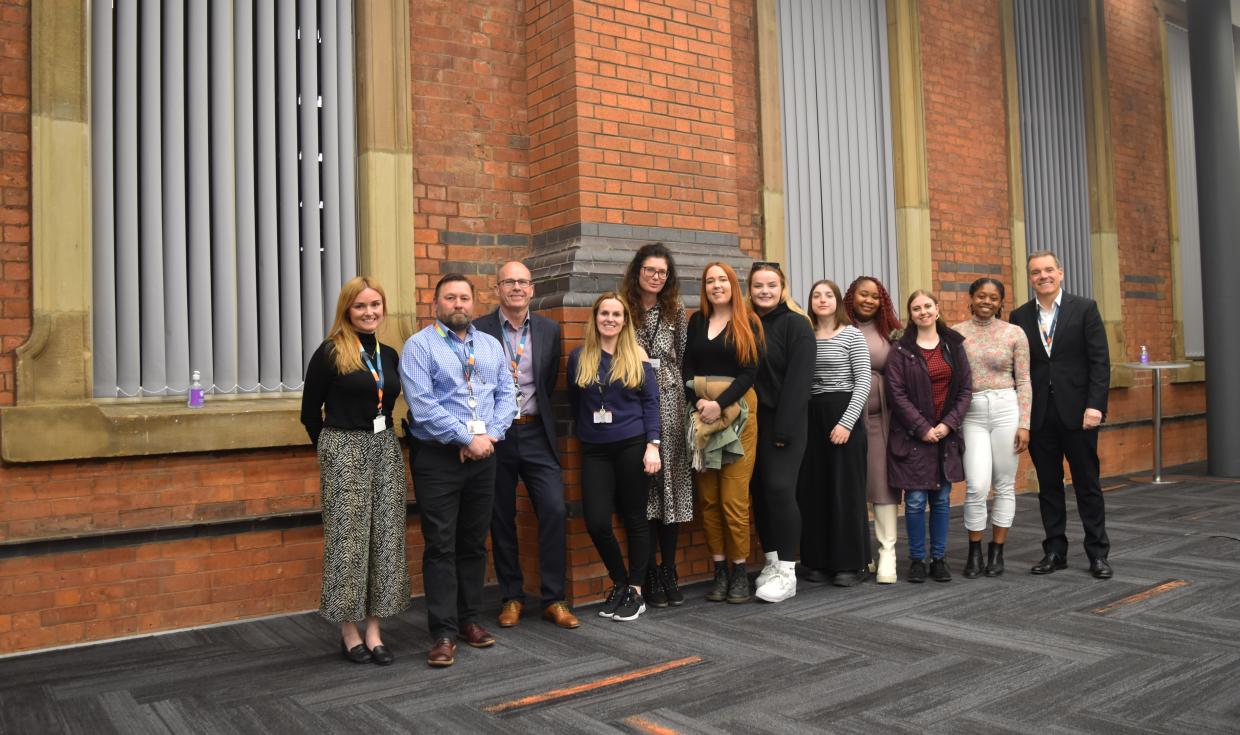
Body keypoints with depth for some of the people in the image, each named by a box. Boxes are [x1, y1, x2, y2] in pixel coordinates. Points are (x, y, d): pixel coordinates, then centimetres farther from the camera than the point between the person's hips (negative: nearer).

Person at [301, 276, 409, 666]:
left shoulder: (389, 355, 11)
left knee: (385, 538, 5)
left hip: (386, 450, 6)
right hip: (344, 451, -5)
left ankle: (373, 631, 13)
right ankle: (349, 632, 12)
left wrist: (382, 441, 11)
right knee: (347, 538, 0)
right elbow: (310, 411, 1)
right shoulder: (330, 353, -5)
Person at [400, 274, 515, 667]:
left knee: (474, 543, 12)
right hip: (438, 457, -5)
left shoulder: (490, 345, 13)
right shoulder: (419, 346, -3)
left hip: (483, 457, 5)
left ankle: (468, 620, 23)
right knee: (441, 546, -2)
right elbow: (422, 406, -13)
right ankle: (444, 633, 4)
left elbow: (506, 395, 8)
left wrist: (490, 435, -8)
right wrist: (468, 438, -15)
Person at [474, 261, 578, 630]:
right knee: (501, 519, 7)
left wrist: (536, 415, 10)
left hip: (536, 433, 2)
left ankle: (554, 599, 6)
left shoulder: (549, 330, 5)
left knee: (554, 510, -6)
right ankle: (511, 597, 22)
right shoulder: (478, 330, -3)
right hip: (495, 435, -1)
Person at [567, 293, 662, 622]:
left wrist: (652, 445, -9)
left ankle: (635, 591, 18)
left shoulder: (637, 357, 2)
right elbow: (574, 403, 14)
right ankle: (619, 583, 19)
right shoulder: (578, 358, 6)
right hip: (595, 450, 2)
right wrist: (584, 431, 11)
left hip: (632, 446, -2)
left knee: (634, 518, 5)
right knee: (596, 522, -4)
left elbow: (651, 401, -1)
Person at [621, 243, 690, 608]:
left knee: (672, 484, 4)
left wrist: (688, 403, 4)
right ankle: (650, 574, 7)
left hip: (670, 406, 3)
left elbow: (685, 360, 10)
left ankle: (669, 571, 14)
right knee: (643, 487, -2)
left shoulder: (675, 312, 11)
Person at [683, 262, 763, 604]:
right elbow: (687, 369, 8)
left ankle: (740, 570, 5)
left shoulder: (748, 325, 6)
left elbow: (749, 372, -3)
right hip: (700, 414, 3)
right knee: (708, 498, 2)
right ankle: (720, 570, 11)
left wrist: (720, 404, -14)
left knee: (734, 498, -7)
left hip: (737, 412, -3)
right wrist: (698, 401, -9)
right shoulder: (696, 322, 14)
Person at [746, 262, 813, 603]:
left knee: (780, 488, -12)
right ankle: (771, 562, 20)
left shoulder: (796, 324, -4)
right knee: (759, 491, 7)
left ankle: (787, 572, -2)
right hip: (752, 420, 5)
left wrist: (783, 428, -17)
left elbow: (798, 379, -11)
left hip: (784, 421, -5)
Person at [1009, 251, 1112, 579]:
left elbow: (1100, 361, -4)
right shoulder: (1020, 316, 7)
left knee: (1088, 485, 5)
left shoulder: (1084, 308, 0)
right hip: (1039, 416, 2)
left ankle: (1098, 554, 15)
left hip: (1077, 412, -2)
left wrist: (1095, 405, -13)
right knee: (1048, 486, 9)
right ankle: (1055, 551, 19)